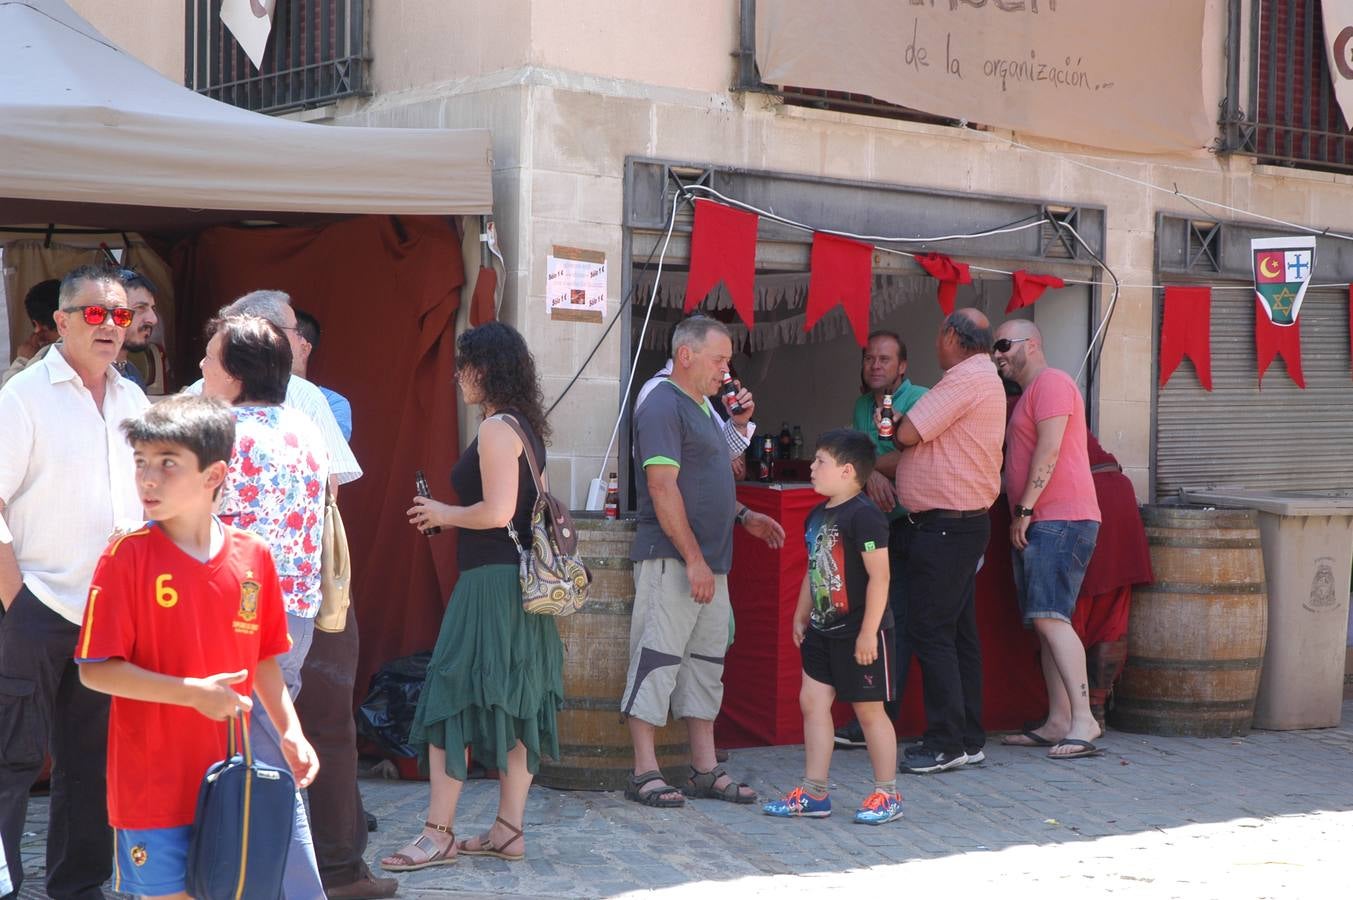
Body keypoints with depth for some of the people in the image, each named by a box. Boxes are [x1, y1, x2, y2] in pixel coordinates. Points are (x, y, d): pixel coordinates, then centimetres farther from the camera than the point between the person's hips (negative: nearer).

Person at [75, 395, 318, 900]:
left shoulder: (252, 557, 1)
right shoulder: (127, 557, -10)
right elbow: (95, 670, -13)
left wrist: (290, 732, 0)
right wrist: (192, 692, -20)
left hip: (227, 776, 4)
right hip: (153, 779, -4)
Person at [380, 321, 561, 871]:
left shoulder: (497, 428, -14)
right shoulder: (526, 426, 14)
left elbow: (497, 512, -22)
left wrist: (443, 514, -6)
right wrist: (448, 515, 15)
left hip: (490, 583, -10)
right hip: (519, 582, 10)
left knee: (451, 700, -5)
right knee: (513, 704, 11)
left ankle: (438, 835, -2)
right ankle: (508, 830, 16)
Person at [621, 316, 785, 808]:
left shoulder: (703, 409, 19)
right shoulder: (663, 407, -12)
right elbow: (663, 489, -19)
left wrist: (744, 516, 17)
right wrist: (693, 560, -21)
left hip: (709, 563, 10)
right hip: (671, 560, -10)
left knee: (706, 664, 11)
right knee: (657, 661, -6)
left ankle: (705, 771, 17)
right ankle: (645, 773, -1)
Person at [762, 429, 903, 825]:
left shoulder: (863, 515, -18)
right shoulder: (817, 515, 10)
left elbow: (879, 576, -20)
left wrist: (868, 632, -21)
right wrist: (801, 616, 20)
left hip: (859, 632, -9)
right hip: (823, 630, 9)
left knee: (869, 709, 1)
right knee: (812, 702, 7)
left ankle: (887, 795, 13)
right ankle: (814, 793, 13)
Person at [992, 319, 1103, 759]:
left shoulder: (1051, 382, -8)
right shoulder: (1028, 394, 25)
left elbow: (1049, 451, -17)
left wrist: (1024, 510, -17)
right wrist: (1021, 516, 18)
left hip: (1060, 520, -11)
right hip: (1038, 524, 11)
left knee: (1050, 617, -19)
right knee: (1045, 623, 7)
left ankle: (1083, 719, -22)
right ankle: (1058, 722, 8)